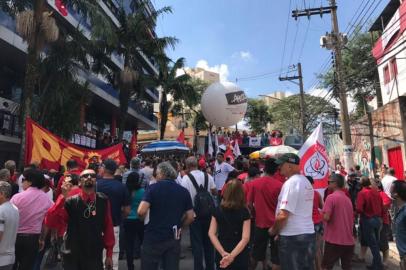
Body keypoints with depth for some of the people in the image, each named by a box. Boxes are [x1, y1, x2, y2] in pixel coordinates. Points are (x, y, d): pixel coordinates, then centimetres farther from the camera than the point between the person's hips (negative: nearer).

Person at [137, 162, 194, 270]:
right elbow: (190, 217, 2)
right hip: (174, 238, 3)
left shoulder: (153, 187, -9)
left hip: (154, 238, -3)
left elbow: (141, 211, -19)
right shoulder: (184, 191, 2)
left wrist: (143, 218, 3)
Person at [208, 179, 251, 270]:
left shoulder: (218, 210, -3)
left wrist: (223, 253, -14)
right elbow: (245, 238, -20)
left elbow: (211, 233, -8)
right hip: (240, 256, -2)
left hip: (221, 256, 2)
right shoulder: (244, 212, -11)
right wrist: (232, 256, -23)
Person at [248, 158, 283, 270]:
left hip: (260, 223, 3)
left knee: (256, 253, 19)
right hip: (275, 224, -2)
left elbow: (249, 204, -1)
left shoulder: (254, 183, -6)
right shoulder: (279, 185, -14)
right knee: (276, 256, 10)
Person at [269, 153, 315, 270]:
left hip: (292, 237, -8)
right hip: (308, 234, 9)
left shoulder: (291, 183, -18)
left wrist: (274, 230, -5)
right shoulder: (307, 182, 10)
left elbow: (283, 215, -23)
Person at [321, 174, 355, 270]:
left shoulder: (331, 197, -12)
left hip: (334, 239, -7)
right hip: (348, 240, 7)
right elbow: (352, 219, 18)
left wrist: (322, 214, 0)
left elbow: (326, 217, -19)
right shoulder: (348, 199, 12)